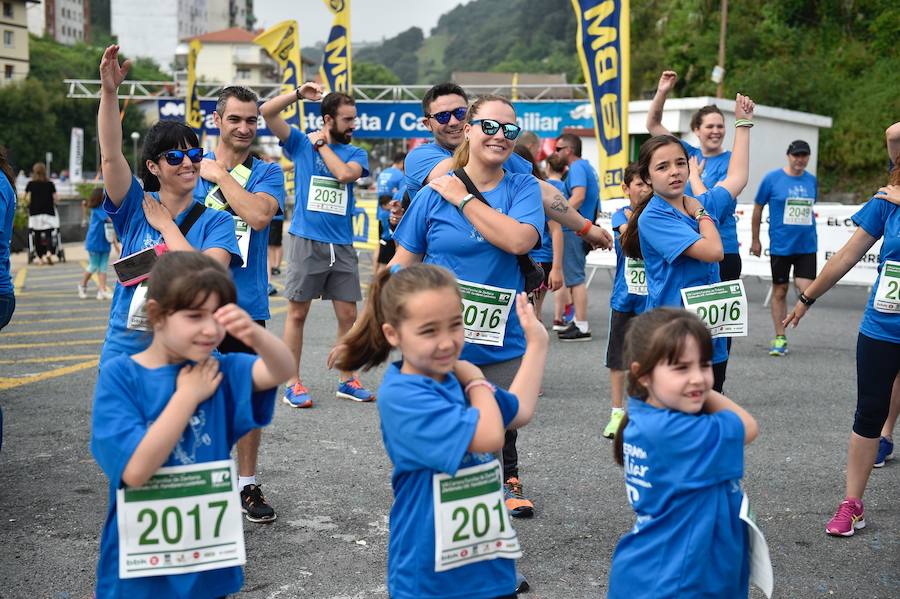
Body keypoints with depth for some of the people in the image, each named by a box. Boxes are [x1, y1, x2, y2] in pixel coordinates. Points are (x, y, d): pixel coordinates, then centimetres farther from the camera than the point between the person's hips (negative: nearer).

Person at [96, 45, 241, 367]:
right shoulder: (135, 208, 3)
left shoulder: (216, 221, -1)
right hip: (123, 352, 1)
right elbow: (110, 156, -11)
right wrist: (109, 91, -22)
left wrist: (166, 224, -9)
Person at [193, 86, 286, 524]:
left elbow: (258, 214, -18)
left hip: (246, 303, 0)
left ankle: (247, 484, 20)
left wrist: (221, 175, -10)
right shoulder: (193, 168, 6)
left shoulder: (267, 172, 3)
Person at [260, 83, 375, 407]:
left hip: (342, 244, 3)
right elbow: (266, 111, -3)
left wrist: (321, 145, -1)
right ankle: (292, 384, 7)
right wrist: (299, 93, -11)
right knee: (297, 313, 1)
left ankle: (347, 380, 16)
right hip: (306, 241, -2)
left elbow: (345, 173, -12)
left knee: (348, 314, 4)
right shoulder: (301, 143, 6)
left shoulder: (355, 153, 10)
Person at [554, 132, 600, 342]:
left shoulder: (577, 167, -13)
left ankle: (582, 327, -7)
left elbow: (578, 196, -27)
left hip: (574, 230, -10)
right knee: (575, 277, 16)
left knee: (575, 278, -8)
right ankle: (578, 321, 22)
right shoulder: (586, 166, 18)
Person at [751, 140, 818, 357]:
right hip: (780, 246, -2)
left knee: (807, 290, -11)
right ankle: (780, 338, 17)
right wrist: (755, 240, 6)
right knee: (779, 291, 5)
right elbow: (757, 209, 3)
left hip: (807, 246, 2)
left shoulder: (811, 180, 7)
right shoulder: (772, 178, -4)